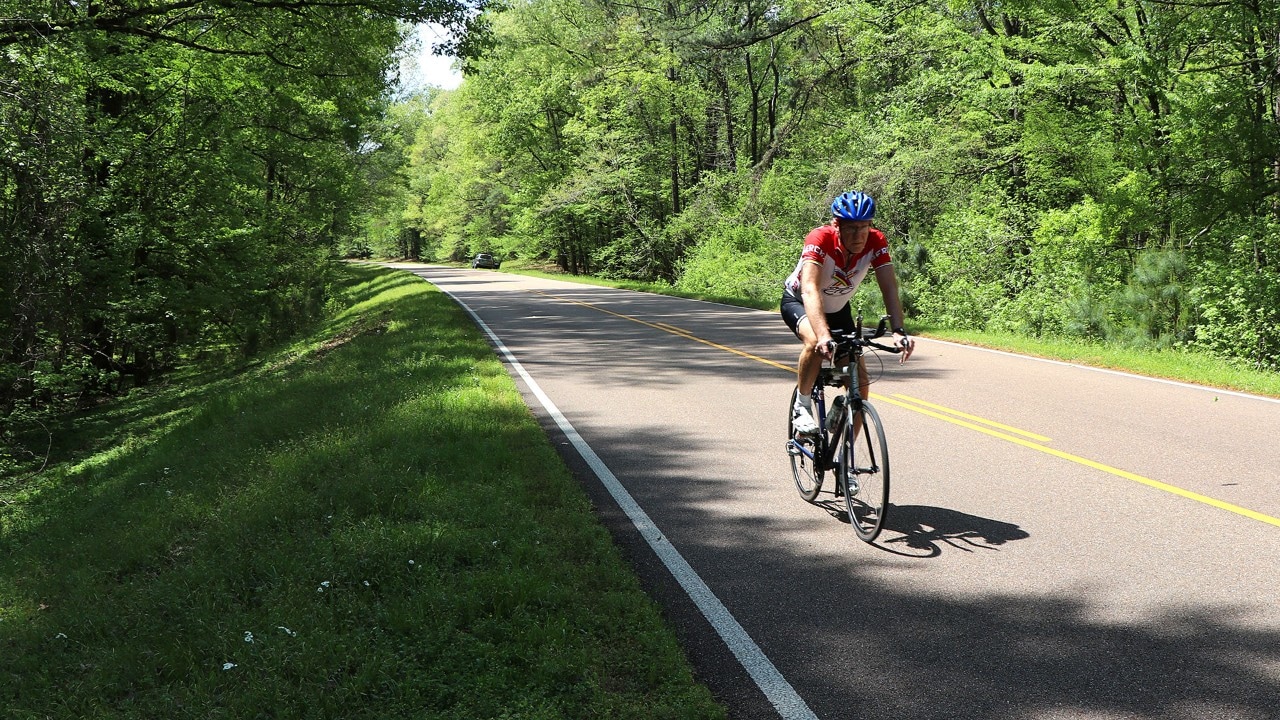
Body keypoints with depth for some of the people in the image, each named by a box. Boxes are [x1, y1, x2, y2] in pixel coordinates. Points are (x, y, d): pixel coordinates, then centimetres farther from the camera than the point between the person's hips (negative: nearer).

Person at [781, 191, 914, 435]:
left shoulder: (876, 242, -24)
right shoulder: (819, 239, -36)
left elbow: (889, 287, -29)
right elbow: (810, 290, -47)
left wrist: (898, 330, -46)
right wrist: (824, 335, -61)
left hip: (838, 308, 4)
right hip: (798, 302, -4)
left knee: (860, 383, -6)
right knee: (815, 343, -38)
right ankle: (802, 407, -13)